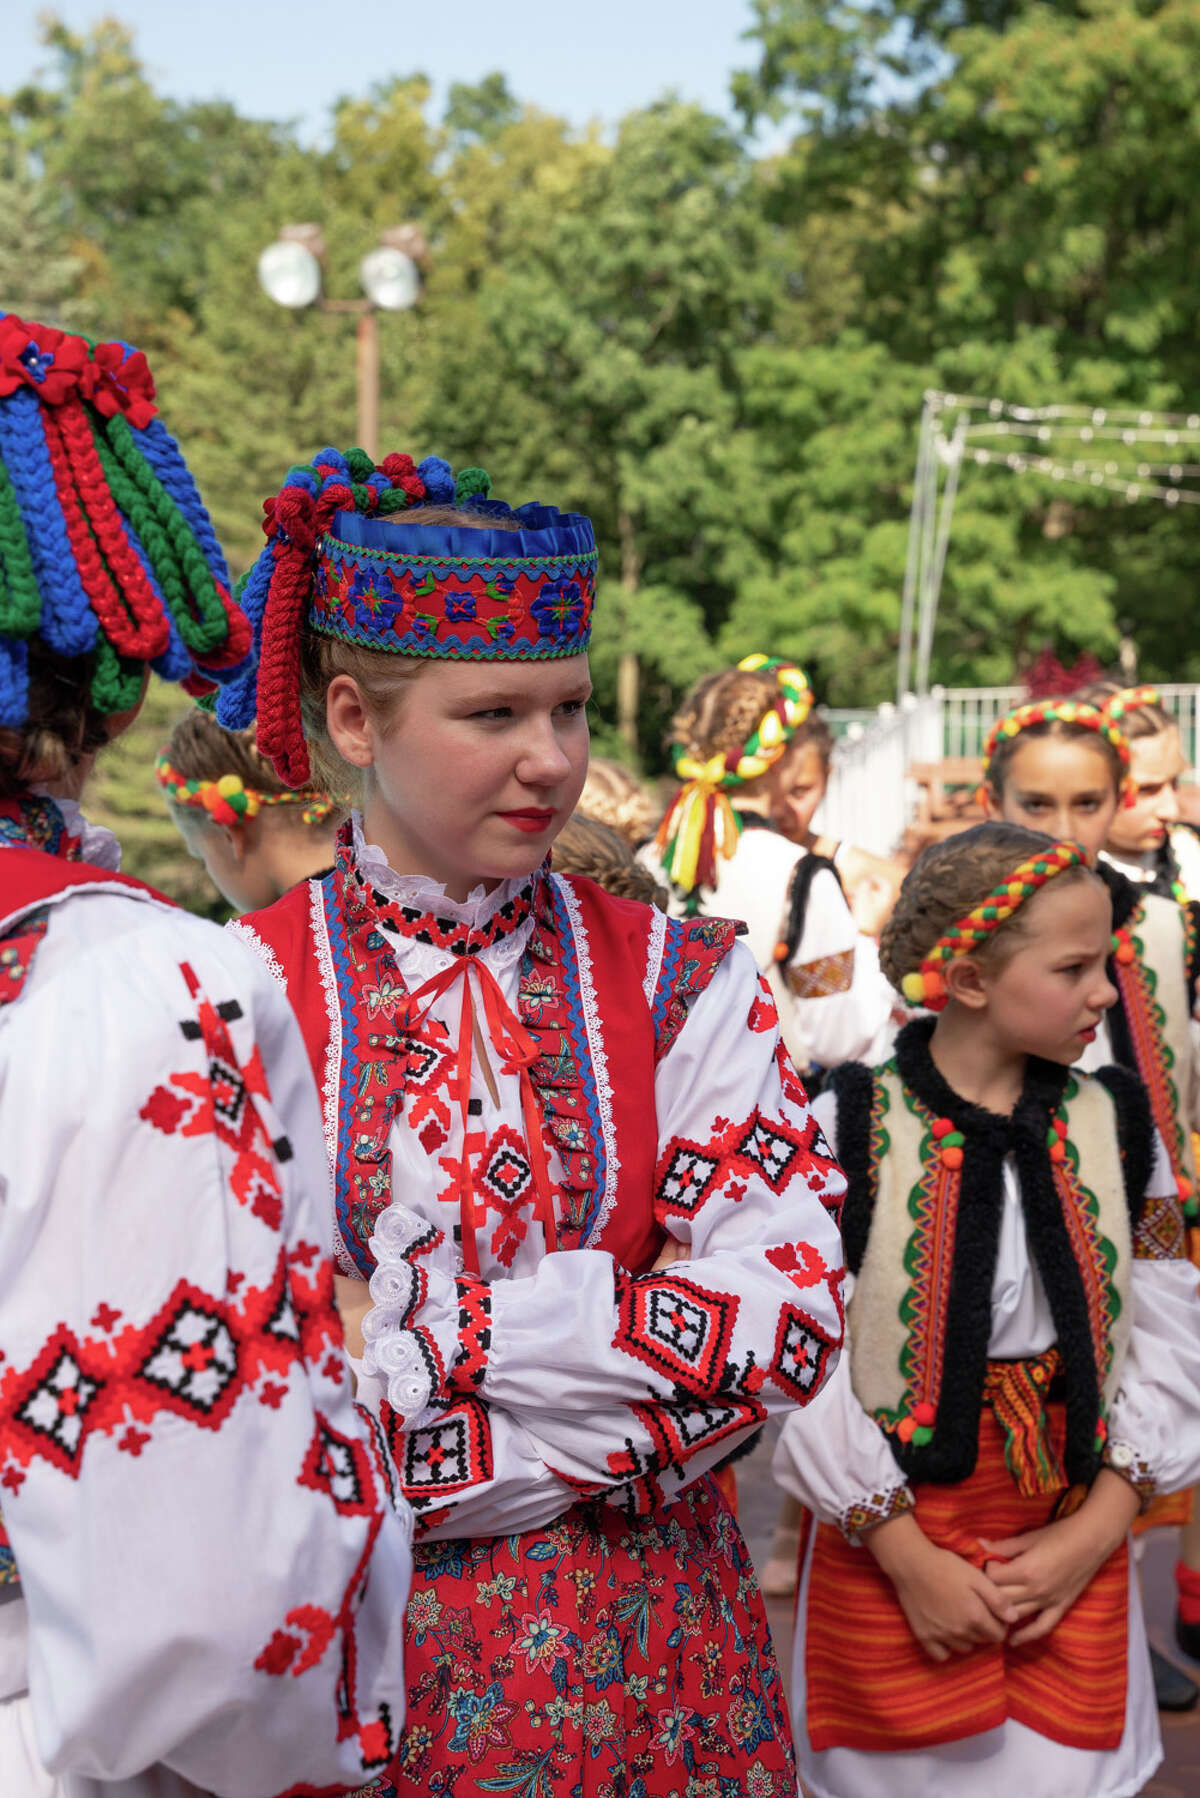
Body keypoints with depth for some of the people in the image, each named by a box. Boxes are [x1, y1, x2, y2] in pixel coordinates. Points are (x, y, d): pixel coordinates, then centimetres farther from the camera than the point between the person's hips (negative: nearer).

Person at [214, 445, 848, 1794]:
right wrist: (617, 1385, -18)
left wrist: (404, 1330, -18)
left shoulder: (683, 986, -4)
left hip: (640, 1662, 1)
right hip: (339, 1662, -1)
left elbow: (789, 1310, -14)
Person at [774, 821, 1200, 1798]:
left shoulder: (1113, 1125, 2)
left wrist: (1094, 1533, -7)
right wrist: (908, 1557, -12)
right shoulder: (847, 1130, -10)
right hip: (892, 1544, -3)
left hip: (1076, 1545, 3)